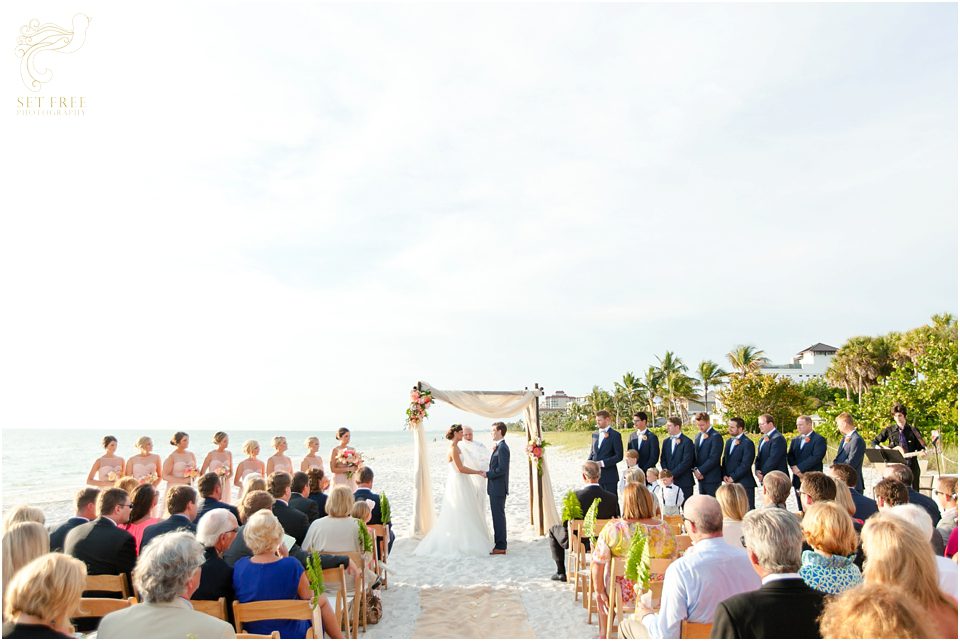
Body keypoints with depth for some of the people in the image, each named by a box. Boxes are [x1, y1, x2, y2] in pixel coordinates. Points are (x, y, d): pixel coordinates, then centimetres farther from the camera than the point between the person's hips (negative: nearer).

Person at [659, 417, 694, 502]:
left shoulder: (687, 442, -7)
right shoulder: (666, 441, 14)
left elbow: (686, 462, -14)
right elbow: (663, 460, 12)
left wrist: (672, 474, -15)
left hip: (684, 482, -5)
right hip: (670, 481, 5)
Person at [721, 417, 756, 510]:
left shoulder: (747, 443, -10)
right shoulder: (729, 441, 16)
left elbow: (745, 465, -16)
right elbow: (725, 460, 17)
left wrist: (733, 477, -14)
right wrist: (725, 475, 1)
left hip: (745, 484, -7)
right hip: (730, 483, 7)